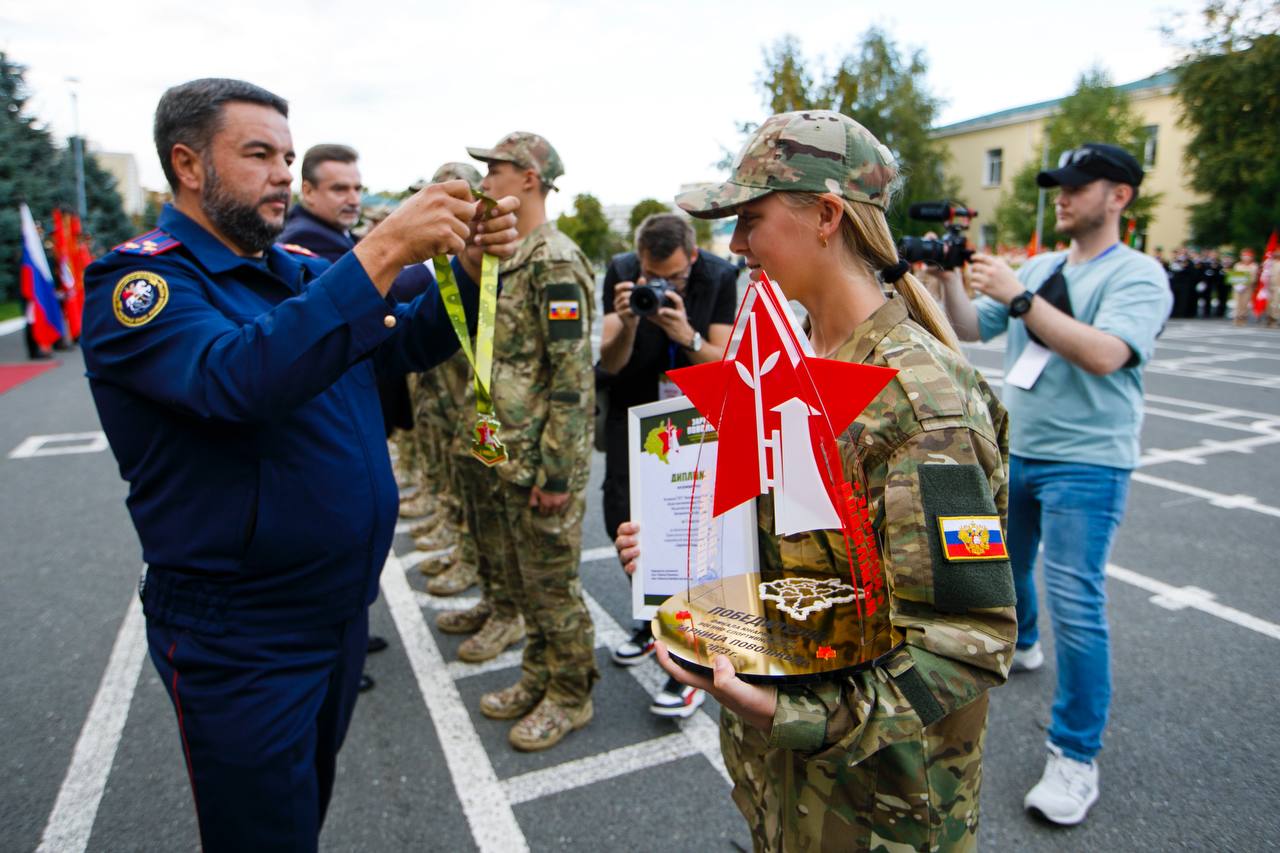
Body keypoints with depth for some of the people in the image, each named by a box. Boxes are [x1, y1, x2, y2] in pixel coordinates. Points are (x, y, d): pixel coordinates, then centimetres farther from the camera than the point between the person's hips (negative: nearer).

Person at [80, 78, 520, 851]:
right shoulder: (140, 281, -15)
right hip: (240, 636, -6)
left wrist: (470, 268, -15)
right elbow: (236, 379, -34)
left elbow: (407, 345, 3)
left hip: (344, 605, 7)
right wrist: (383, 251, -37)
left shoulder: (304, 272, 6)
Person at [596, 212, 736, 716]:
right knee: (623, 522, 3)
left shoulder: (718, 277, -14)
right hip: (633, 409, 3)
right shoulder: (622, 273, -12)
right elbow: (610, 363, -14)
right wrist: (627, 324, -35)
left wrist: (687, 336, -33)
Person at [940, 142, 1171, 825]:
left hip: (1086, 464, -7)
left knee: (1075, 604, -10)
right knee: (1002, 563, 22)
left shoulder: (1138, 275, -10)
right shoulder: (1038, 268, 10)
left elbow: (1103, 354, -27)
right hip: (1014, 451, 7)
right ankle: (1018, 645, 52)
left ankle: (1075, 757, 4)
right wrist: (950, 279, -9)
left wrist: (1017, 297, -26)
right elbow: (970, 331, 7)